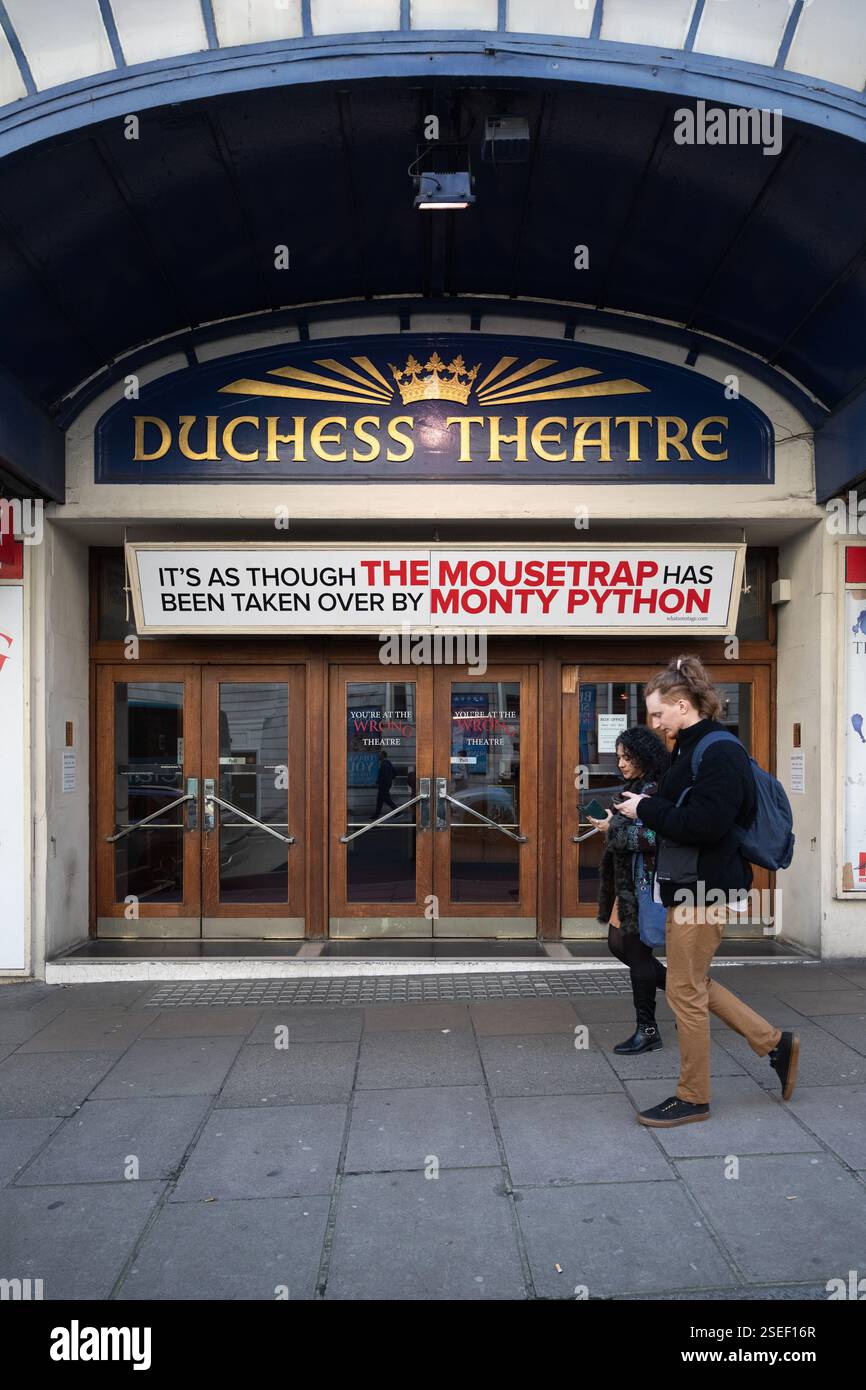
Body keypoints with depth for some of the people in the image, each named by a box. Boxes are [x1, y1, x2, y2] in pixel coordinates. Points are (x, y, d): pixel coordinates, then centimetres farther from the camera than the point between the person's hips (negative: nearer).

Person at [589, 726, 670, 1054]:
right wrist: (610, 824, 9)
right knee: (618, 944, 16)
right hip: (625, 883, 10)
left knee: (638, 954, -1)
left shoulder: (651, 791, -17)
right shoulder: (633, 787, 14)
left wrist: (612, 828, -19)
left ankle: (647, 1031, 12)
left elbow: (652, 837, -26)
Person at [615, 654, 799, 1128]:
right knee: (693, 982, 18)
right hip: (689, 884, 10)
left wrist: (646, 809, -18)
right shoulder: (692, 748, 12)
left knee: (685, 990, 2)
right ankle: (775, 1043, 31)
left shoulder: (720, 753, -19)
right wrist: (645, 808, 3)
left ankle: (693, 1098, 19)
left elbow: (704, 824, -27)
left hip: (703, 888, -10)